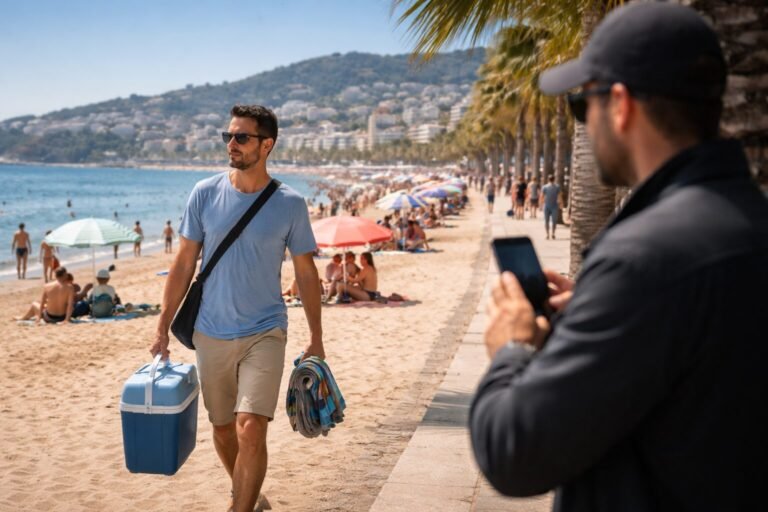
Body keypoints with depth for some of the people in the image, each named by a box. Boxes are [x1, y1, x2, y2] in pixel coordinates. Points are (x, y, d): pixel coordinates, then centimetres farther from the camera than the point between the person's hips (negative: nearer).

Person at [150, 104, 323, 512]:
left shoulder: (290, 204, -6)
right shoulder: (205, 194, -3)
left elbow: (306, 272, 2)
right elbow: (183, 264, 2)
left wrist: (316, 339, 4)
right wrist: (162, 328, 0)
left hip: (264, 332, -2)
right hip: (211, 333, 2)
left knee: (251, 429, -15)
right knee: (222, 430, 15)